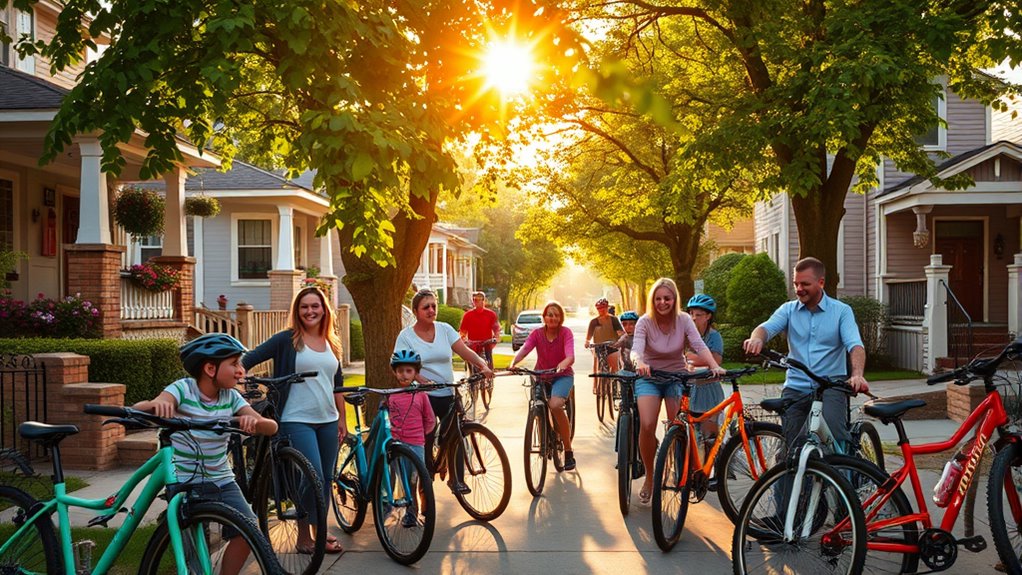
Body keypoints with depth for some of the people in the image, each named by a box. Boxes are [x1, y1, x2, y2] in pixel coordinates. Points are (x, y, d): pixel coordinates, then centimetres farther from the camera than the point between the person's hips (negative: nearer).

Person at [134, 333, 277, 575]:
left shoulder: (231, 397, -2)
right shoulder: (183, 389, -14)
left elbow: (271, 427, -10)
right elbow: (136, 409, -29)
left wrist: (254, 421, -34)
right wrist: (155, 404, -53)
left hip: (221, 480, 4)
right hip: (184, 481, -4)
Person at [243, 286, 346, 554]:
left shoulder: (332, 344, 13)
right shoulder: (287, 340, -4)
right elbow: (251, 358, -8)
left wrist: (342, 418, 15)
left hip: (328, 421, 6)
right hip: (297, 421, -6)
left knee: (326, 479, 10)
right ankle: (304, 536, 1)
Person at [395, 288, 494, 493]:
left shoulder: (444, 329, 6)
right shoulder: (406, 336, -2)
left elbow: (464, 351, -3)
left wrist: (483, 365, -20)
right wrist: (422, 380, -27)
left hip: (448, 395, 3)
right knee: (426, 439, 0)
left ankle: (456, 478, 13)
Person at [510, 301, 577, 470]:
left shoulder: (565, 333, -11)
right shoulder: (537, 334, -5)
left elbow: (570, 356, -26)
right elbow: (524, 348, -22)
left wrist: (563, 364, -50)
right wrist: (514, 362, -44)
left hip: (562, 375, -4)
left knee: (555, 405, -29)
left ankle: (568, 452, -19)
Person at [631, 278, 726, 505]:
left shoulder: (684, 320, -9)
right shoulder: (645, 322, -12)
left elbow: (700, 346, -20)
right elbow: (636, 349, -27)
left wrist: (715, 366, -39)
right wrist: (639, 364, -51)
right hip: (650, 377, -1)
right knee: (647, 425, -20)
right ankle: (649, 476, 0)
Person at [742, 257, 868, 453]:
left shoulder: (841, 311, 4)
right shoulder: (788, 309, 9)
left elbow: (855, 345, -10)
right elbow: (767, 327, -9)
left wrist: (857, 374, -31)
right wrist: (756, 338, -35)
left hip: (830, 386, -2)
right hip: (795, 388, 3)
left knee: (834, 431, -29)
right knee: (793, 446, -3)